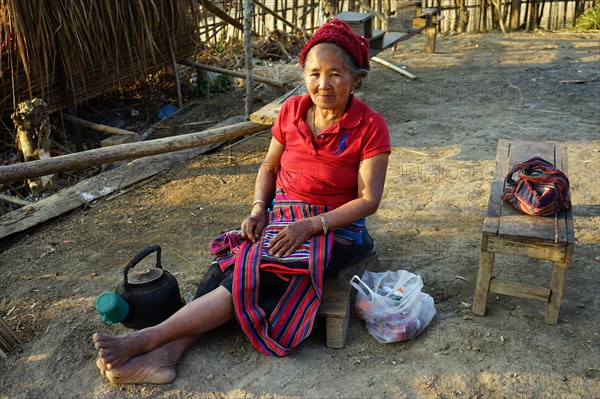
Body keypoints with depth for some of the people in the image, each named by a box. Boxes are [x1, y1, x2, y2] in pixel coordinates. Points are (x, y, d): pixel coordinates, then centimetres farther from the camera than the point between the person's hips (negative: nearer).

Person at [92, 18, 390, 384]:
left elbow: (369, 200, -14)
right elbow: (269, 167, 11)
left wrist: (309, 226, -23)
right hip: (282, 218, 5)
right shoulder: (292, 111, 0)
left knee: (252, 277, -26)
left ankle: (146, 339, -23)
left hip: (334, 229, -5)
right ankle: (166, 353, -29)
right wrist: (258, 210, -7)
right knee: (228, 268, -23)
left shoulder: (370, 126, -13)